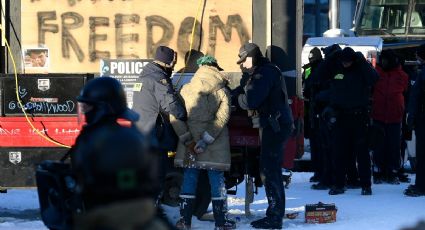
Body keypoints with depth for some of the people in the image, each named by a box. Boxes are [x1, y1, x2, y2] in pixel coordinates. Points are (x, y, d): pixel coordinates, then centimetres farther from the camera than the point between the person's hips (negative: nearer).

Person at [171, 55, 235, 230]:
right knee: (217, 182, 6)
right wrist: (206, 139, -12)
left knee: (189, 181, 8)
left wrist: (187, 139, -6)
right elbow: (222, 117, -11)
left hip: (190, 145, 2)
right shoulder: (222, 91, 0)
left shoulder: (186, 90, 4)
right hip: (215, 149, -1)